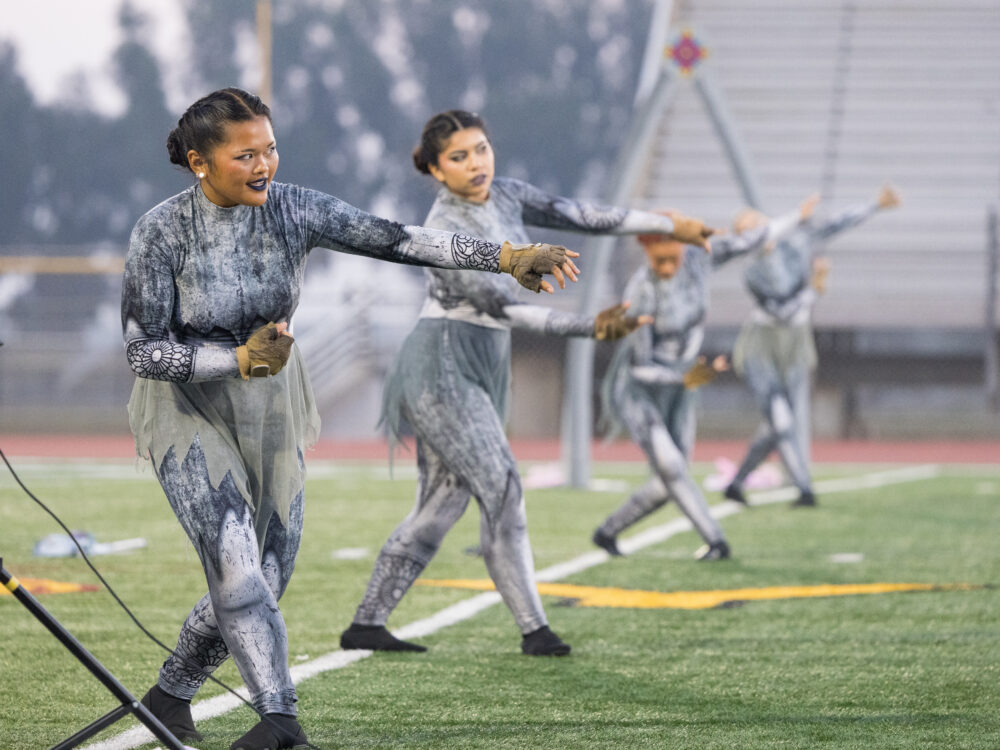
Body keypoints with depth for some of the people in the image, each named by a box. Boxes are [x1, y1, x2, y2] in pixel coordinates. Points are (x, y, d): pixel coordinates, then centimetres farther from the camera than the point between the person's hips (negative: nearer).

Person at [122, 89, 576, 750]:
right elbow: (143, 350, -17)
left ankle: (171, 695, 30)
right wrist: (238, 359, -30)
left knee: (265, 575, 8)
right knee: (232, 549, -24)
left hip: (270, 408, 5)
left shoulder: (293, 210, -12)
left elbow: (398, 239, -21)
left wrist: (507, 257, -31)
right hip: (186, 406, -5)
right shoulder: (162, 233, -21)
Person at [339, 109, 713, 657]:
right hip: (442, 365, -9)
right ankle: (533, 628, -14)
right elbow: (504, 309, -21)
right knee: (500, 488, -14)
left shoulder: (503, 196, 5)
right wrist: (591, 327, -25)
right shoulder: (444, 233, -19)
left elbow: (579, 216, 12)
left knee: (442, 502, 8)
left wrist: (669, 225, 13)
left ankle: (366, 625, 12)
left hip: (482, 370, 9)